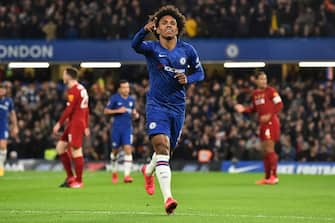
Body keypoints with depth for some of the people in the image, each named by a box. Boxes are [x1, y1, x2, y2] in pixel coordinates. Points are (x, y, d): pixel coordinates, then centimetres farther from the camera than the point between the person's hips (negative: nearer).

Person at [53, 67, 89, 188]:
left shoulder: (73, 90, -13)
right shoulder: (82, 89, 16)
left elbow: (69, 109, -19)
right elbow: (86, 110, 19)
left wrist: (59, 124, -17)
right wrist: (86, 126, 22)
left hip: (75, 123, -10)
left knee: (76, 151, -5)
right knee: (60, 147, 11)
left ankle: (79, 181, -1)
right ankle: (70, 177, 11)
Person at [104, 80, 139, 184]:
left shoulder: (131, 99, 8)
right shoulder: (114, 98, -4)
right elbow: (106, 111, -3)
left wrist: (135, 114, 2)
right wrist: (118, 111, -15)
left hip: (128, 128, 2)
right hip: (116, 128, -2)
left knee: (128, 149, -12)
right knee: (115, 151, 8)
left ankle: (127, 175, -15)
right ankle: (114, 172, 30)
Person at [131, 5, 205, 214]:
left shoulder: (187, 50, 2)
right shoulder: (152, 48, -7)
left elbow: (199, 72, 13)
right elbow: (135, 45, -29)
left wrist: (187, 79, -10)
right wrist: (145, 30, -50)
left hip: (178, 107, 4)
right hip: (157, 105, -4)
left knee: (168, 149, 17)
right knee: (162, 147, -21)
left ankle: (148, 170, 53)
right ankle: (168, 197, -28)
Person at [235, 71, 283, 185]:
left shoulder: (270, 91, -7)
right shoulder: (255, 94, 12)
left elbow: (279, 105, -11)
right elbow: (254, 109, 21)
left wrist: (269, 115, -19)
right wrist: (244, 109, 4)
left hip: (271, 122, -7)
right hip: (262, 123, 7)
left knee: (269, 150, -10)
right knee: (265, 151, 9)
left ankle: (274, 176, -6)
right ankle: (267, 177, 15)